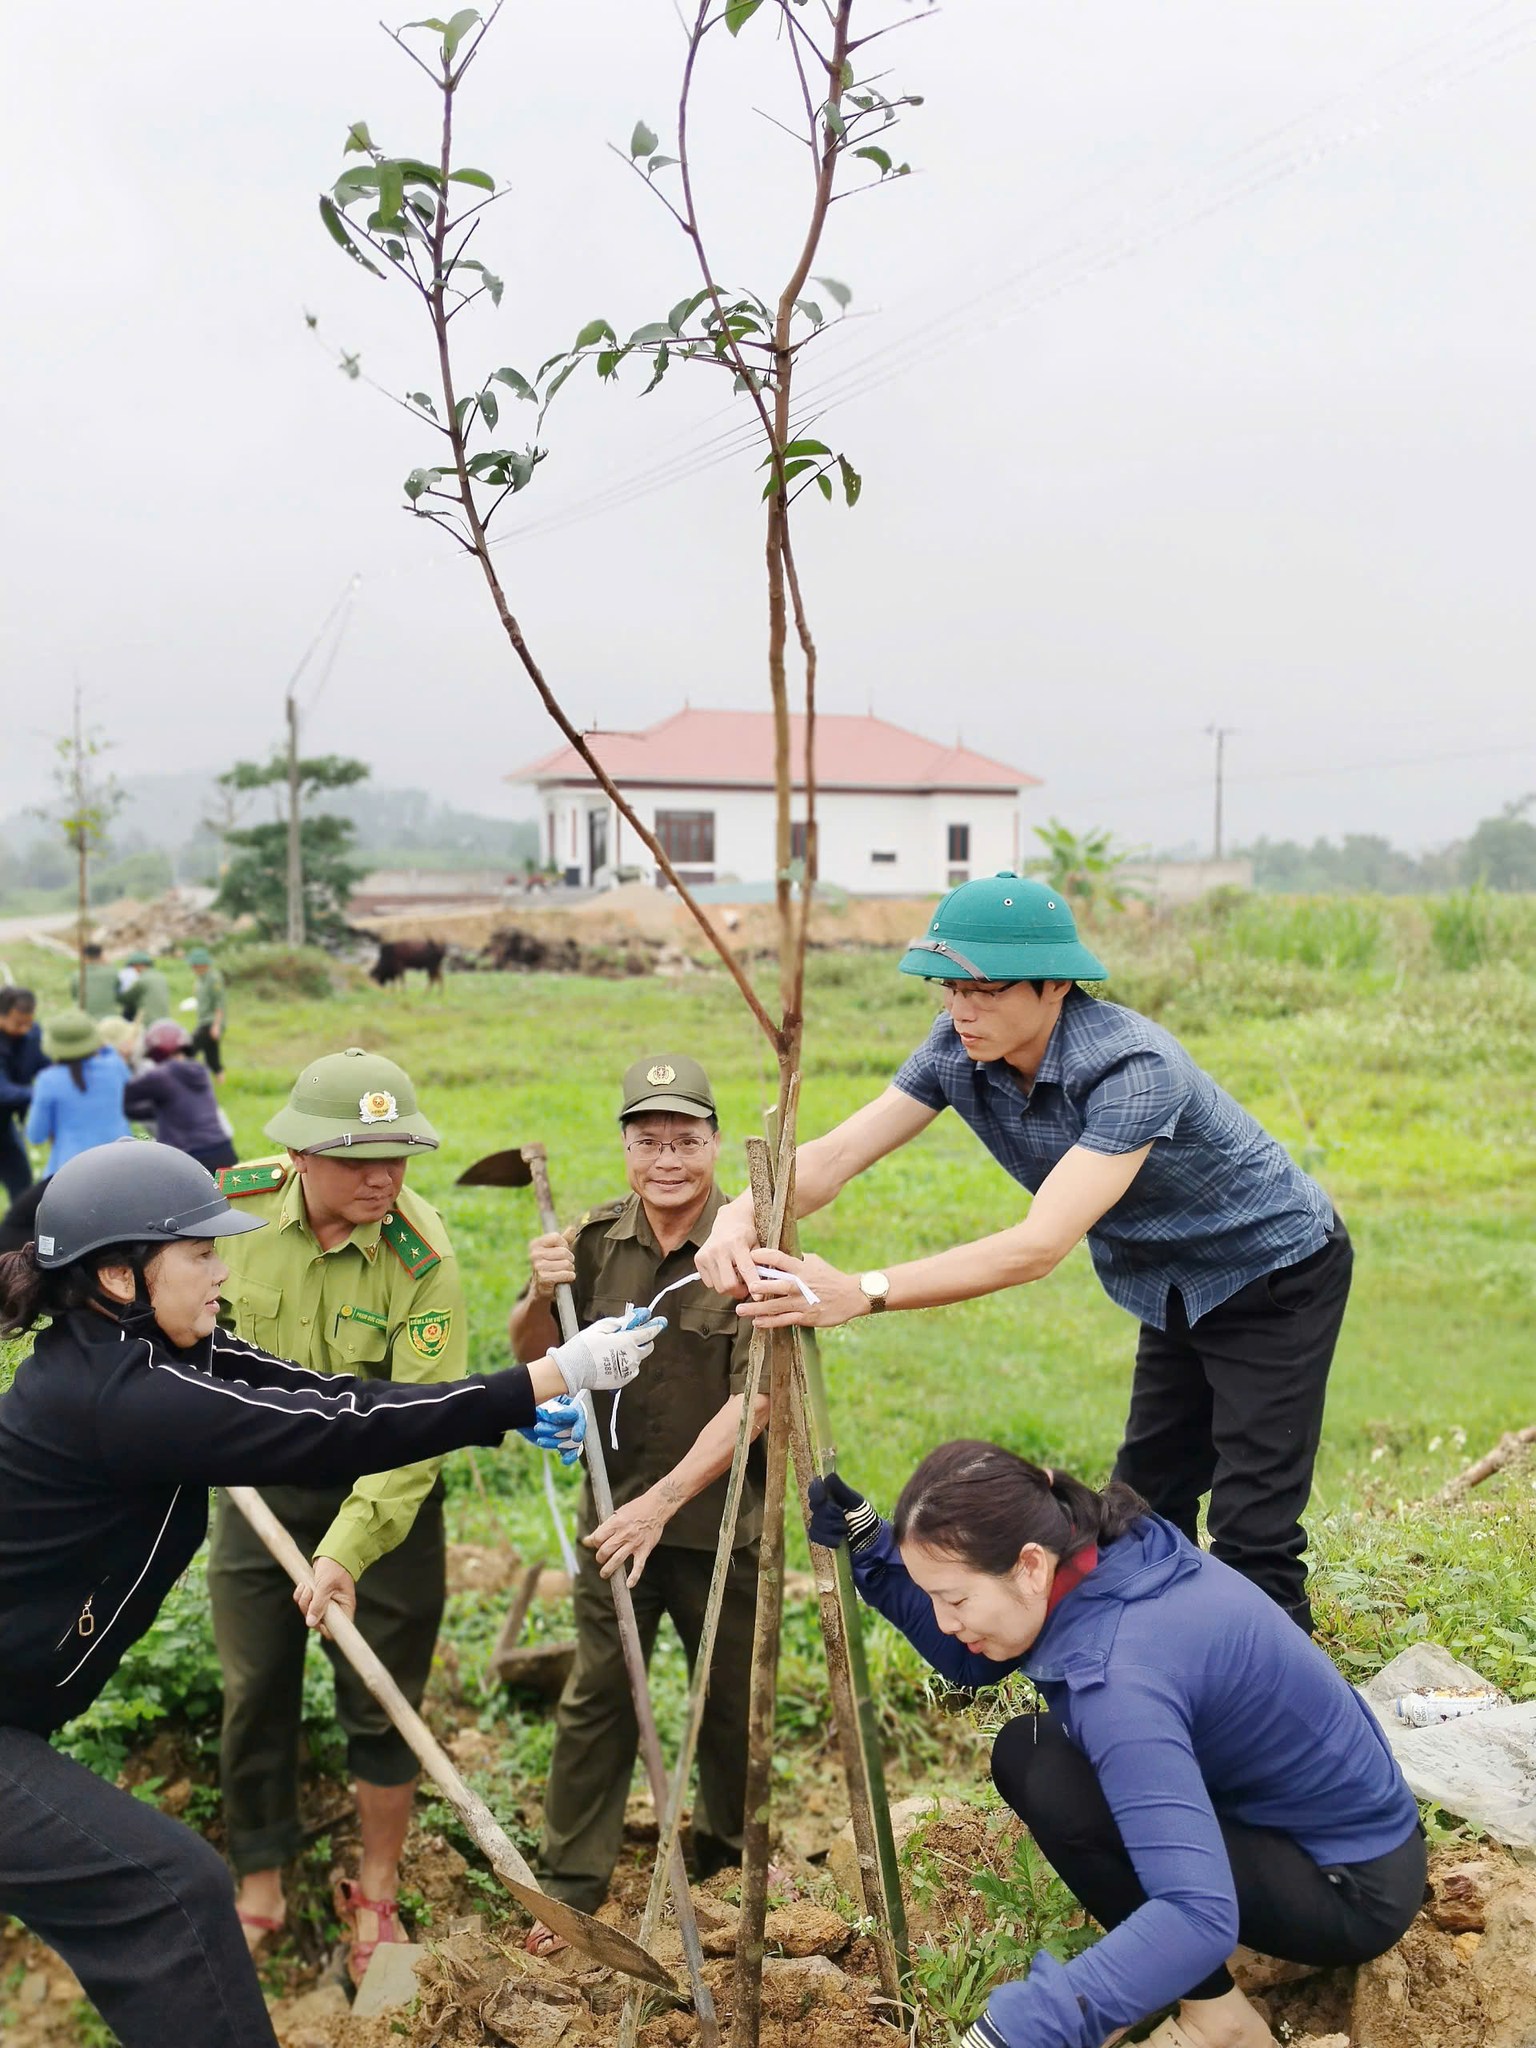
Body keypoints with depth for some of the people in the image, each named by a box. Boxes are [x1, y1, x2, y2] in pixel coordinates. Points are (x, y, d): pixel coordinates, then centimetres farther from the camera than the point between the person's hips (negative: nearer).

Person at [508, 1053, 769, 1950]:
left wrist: (665, 1499, -25)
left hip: (722, 1515, -2)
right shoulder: (596, 1241, -3)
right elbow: (536, 1361, 7)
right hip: (617, 1509, 3)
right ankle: (570, 1888, 21)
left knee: (734, 1701, 14)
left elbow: (753, 1399, -20)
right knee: (596, 1699, 7)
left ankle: (731, 1861, 36)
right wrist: (543, 1295, -15)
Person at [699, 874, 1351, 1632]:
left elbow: (1040, 1247, -44)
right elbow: (834, 1155, -20)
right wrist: (740, 1216, -41)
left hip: (1275, 1278, -7)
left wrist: (861, 1293, -52)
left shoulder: (1132, 1068, -36)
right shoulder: (960, 1050, -14)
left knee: (1251, 1538, -9)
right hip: (1176, 1292, 8)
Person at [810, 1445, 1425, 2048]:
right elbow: (973, 1661, 6)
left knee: (1047, 1780, -23)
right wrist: (868, 1545, -6)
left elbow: (1198, 1918, -42)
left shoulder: (1124, 1676, -34)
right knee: (1030, 1755, 5)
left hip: (1356, 1890, -9)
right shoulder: (1101, 1555, -8)